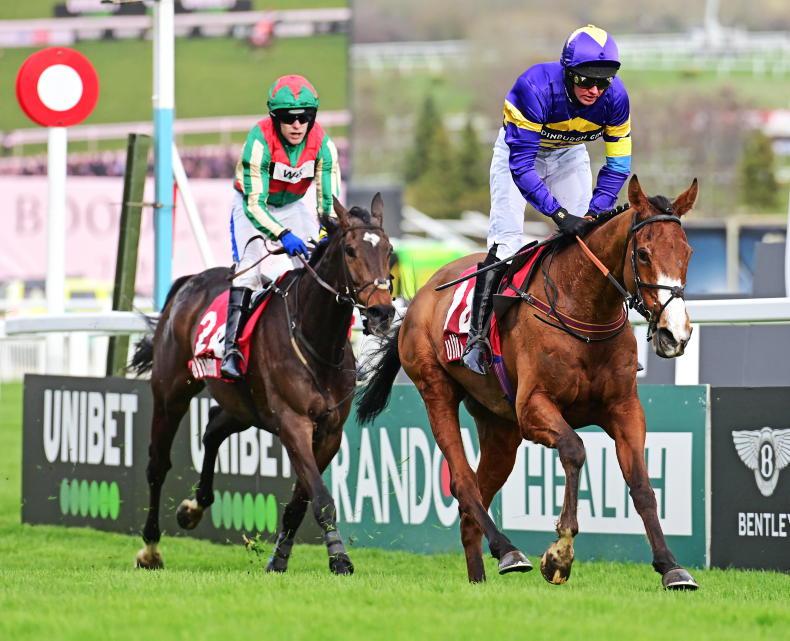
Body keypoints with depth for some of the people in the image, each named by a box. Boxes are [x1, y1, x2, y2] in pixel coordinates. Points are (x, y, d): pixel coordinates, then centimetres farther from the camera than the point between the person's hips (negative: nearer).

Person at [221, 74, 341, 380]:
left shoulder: (322, 144, -21)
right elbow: (254, 204, -34)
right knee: (251, 265, -24)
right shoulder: (260, 140, -32)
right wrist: (284, 236, -48)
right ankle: (231, 348, -24)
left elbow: (329, 200, -20)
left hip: (293, 206, 4)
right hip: (253, 207, -4)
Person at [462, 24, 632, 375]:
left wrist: (595, 212, -30)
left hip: (568, 153, 4)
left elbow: (618, 165, -16)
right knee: (506, 239, -15)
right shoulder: (535, 88, -41)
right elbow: (521, 165, -40)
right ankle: (478, 333, -14)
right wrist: (559, 213, -47)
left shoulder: (614, 97, -28)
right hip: (520, 148, -4)